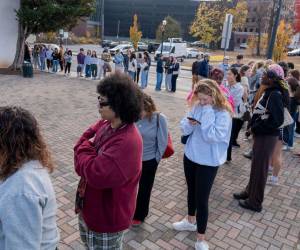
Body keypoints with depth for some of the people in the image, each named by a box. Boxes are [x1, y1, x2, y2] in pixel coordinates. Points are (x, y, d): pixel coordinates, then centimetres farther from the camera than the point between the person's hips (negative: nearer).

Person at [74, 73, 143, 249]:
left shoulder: (128, 142, -34)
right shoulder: (105, 125, -4)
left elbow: (96, 174, -36)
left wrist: (85, 148, -19)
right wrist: (87, 147, -15)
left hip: (107, 217, -8)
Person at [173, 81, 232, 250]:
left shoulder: (223, 114, -18)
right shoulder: (197, 107, -2)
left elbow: (212, 137, -28)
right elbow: (184, 129, 1)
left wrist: (208, 114, -26)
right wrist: (189, 124, -21)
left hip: (208, 162, -6)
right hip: (190, 156, 6)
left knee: (202, 199, 1)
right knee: (191, 190, 23)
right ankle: (191, 221, 47)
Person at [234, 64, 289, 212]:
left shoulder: (275, 95, -21)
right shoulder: (269, 92, 7)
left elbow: (277, 120, -27)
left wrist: (256, 128, -17)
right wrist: (253, 126, 4)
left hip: (266, 137, -9)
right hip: (261, 135, 9)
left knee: (260, 168, 4)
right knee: (255, 166, 21)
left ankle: (255, 202, 20)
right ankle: (249, 192, 39)